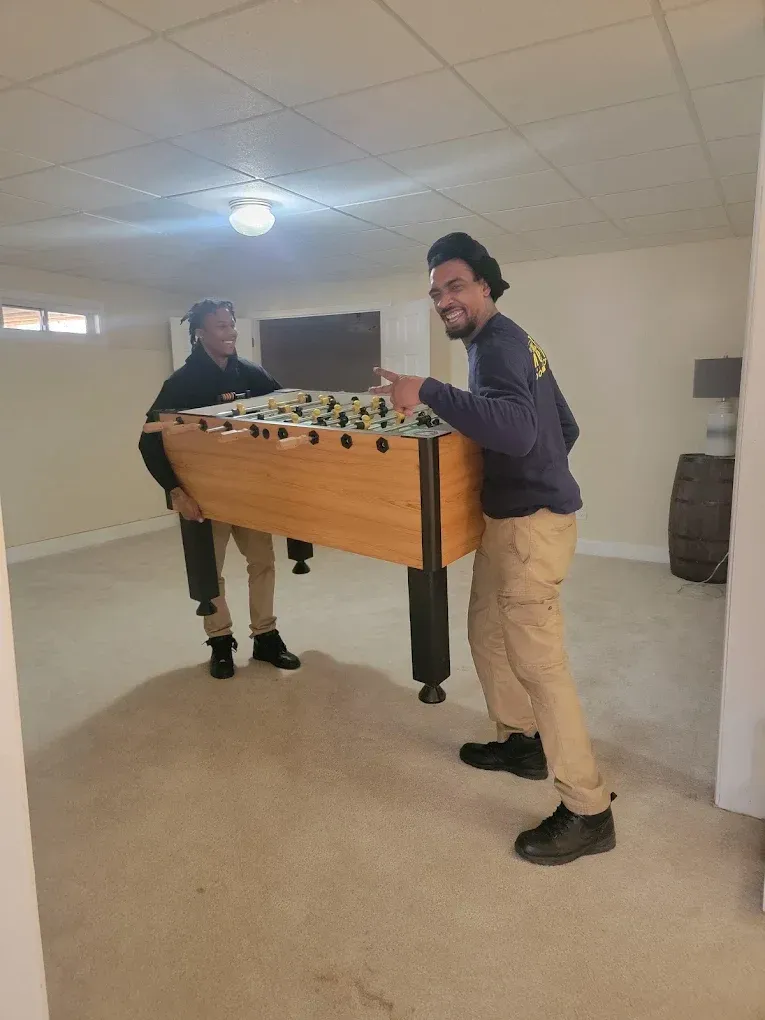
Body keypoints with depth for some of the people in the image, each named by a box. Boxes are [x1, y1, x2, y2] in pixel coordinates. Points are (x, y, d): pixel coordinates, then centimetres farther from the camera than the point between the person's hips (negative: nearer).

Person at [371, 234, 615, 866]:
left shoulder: (497, 345, -14)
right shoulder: (510, 342, 17)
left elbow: (517, 430, -34)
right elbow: (566, 427, 23)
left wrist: (429, 393, -34)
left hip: (531, 523, -10)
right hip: (516, 515, 10)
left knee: (537, 659, -7)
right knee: (488, 633, 19)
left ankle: (588, 813, 4)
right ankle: (521, 741, 36)